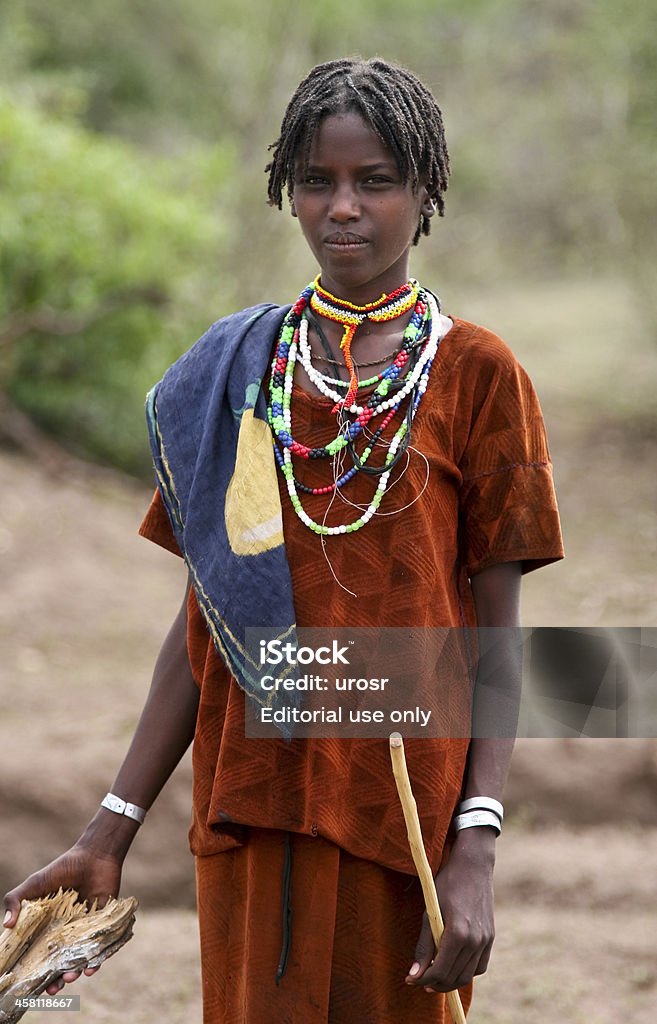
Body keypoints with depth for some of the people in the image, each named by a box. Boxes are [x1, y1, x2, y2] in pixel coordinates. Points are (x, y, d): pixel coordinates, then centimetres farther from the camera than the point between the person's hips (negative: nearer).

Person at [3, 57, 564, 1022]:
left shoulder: (476, 374, -1)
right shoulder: (233, 373, 8)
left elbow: (499, 639, -4)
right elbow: (204, 622, 8)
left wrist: (477, 852, -13)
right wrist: (111, 833, 3)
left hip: (403, 809, -2)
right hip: (251, 802, 3)